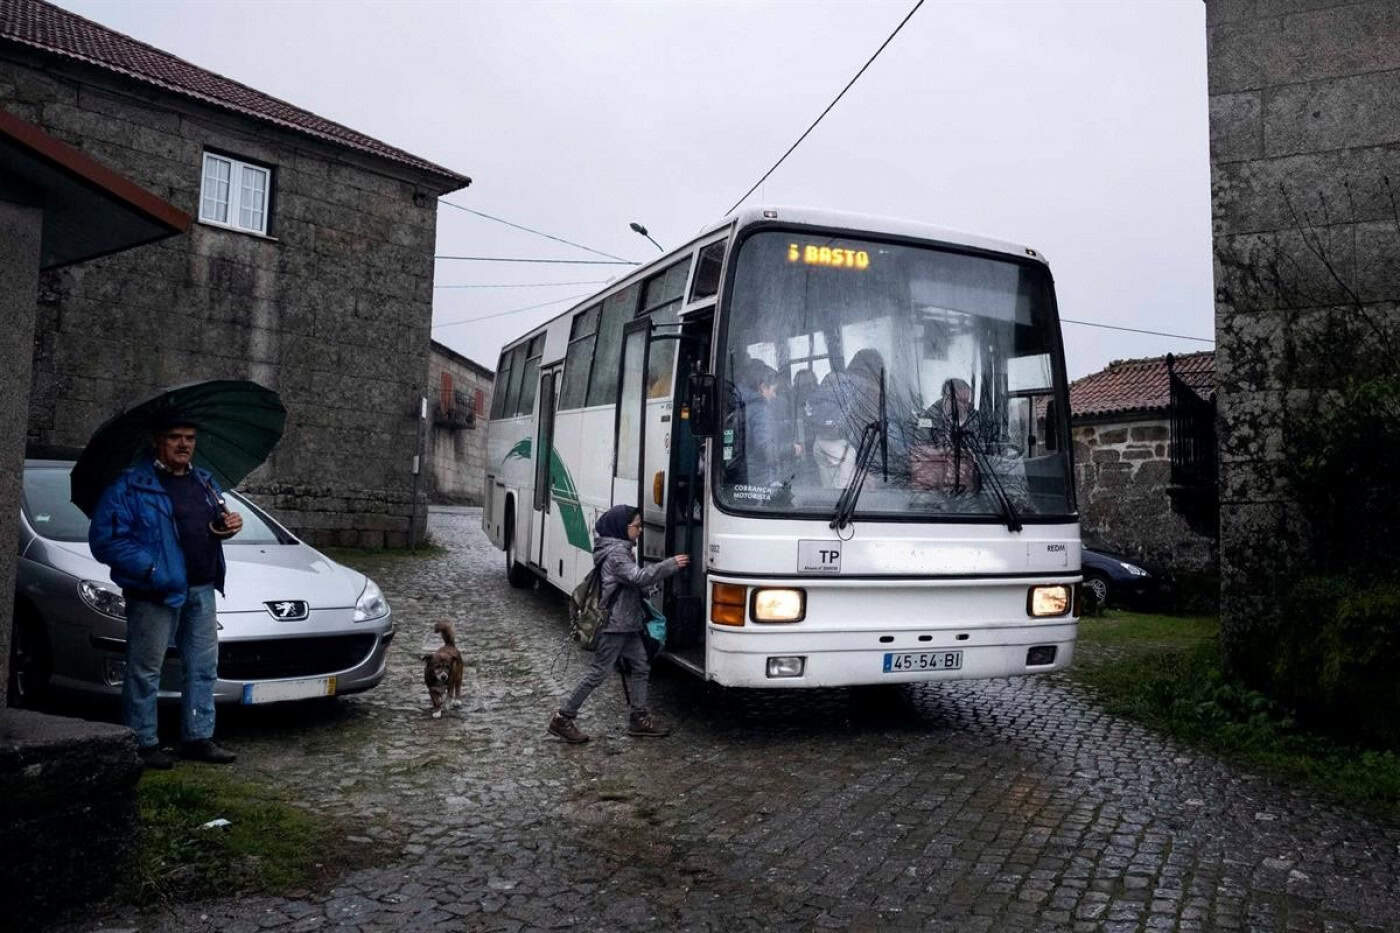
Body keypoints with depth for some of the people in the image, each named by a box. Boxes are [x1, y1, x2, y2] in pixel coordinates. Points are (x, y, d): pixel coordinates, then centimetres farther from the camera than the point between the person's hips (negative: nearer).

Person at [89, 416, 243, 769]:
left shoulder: (204, 481, 15)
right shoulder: (130, 484, -8)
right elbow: (105, 539, -14)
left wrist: (228, 524, 4)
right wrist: (151, 569, -22)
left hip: (202, 589, 7)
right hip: (154, 592, -7)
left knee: (204, 666, 11)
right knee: (145, 670, 0)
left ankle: (198, 737, 22)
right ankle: (143, 743, 12)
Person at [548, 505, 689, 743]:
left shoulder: (619, 549, 14)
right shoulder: (615, 553, -18)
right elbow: (638, 577, -29)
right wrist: (671, 564, -26)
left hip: (627, 624, 10)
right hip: (614, 625, -10)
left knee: (640, 668, 11)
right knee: (599, 672, -4)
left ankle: (639, 719, 18)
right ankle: (563, 719, 4)